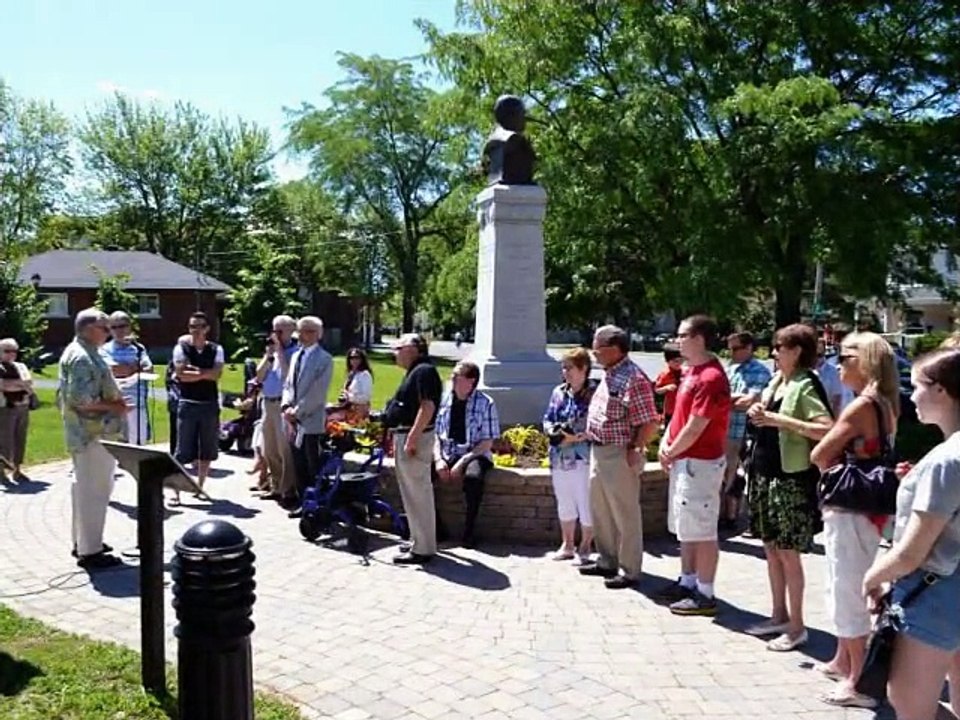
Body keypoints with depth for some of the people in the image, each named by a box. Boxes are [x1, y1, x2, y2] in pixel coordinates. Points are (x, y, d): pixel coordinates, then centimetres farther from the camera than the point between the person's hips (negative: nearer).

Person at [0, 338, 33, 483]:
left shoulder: (21, 367, 16)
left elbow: (29, 383, 3)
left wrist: (13, 384, -11)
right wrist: (21, 384, -7)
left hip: (22, 408, 6)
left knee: (20, 440, 8)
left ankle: (17, 471, 17)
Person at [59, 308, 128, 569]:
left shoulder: (83, 353, 14)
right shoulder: (82, 357, -18)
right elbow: (81, 399, -25)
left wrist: (115, 400, 10)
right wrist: (113, 406, -15)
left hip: (88, 432, 11)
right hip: (94, 433, -11)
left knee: (85, 487, 18)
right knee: (94, 490, -5)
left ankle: (83, 541, 29)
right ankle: (90, 552, 1)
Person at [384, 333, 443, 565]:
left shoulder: (424, 371, -15)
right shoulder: (415, 371, 18)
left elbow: (428, 407, -24)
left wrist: (412, 438, -27)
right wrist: (399, 438, 21)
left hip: (414, 437, -11)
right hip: (405, 435, 11)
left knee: (417, 493, -6)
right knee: (413, 492, 17)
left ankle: (423, 549, 0)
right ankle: (419, 541, 26)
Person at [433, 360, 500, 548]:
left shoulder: (485, 403, -6)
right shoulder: (443, 399, 4)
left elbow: (487, 443, -8)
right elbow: (434, 434, 6)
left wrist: (462, 462, -18)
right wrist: (438, 459, -10)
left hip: (473, 455, -3)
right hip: (446, 454, 4)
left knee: (473, 477, -37)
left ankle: (469, 531, -19)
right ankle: (435, 526, -8)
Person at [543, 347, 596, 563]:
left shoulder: (594, 392, -11)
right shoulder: (558, 392, 10)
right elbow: (547, 419, 15)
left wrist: (576, 437, -22)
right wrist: (553, 431, -5)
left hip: (584, 458, -6)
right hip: (560, 458, 7)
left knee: (586, 504, 3)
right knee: (564, 503, 17)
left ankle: (585, 547, 18)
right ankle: (567, 545, 31)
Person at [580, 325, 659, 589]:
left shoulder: (634, 379, -20)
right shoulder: (609, 375, 11)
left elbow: (649, 423, -21)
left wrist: (635, 449, -16)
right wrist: (590, 437, 13)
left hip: (619, 456, -10)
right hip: (599, 451, 10)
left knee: (625, 514, 2)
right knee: (600, 510, 19)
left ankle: (630, 571, 13)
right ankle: (607, 562, 33)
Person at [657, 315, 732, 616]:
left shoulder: (710, 378, -20)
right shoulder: (690, 370, 11)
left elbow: (695, 428, -21)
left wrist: (671, 453, -9)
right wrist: (666, 442, 3)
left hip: (700, 462, -10)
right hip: (684, 460, 10)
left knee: (701, 530, -2)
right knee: (685, 526, 18)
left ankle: (705, 595, 8)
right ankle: (687, 582, 31)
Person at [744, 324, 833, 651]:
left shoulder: (805, 385, -13)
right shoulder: (776, 381, 11)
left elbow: (827, 429, -26)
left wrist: (782, 420, -26)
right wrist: (759, 414, 4)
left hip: (791, 479, -8)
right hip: (764, 473, 8)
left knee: (788, 553, -1)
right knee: (771, 549, 15)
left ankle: (797, 626, 11)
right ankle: (779, 616, 27)